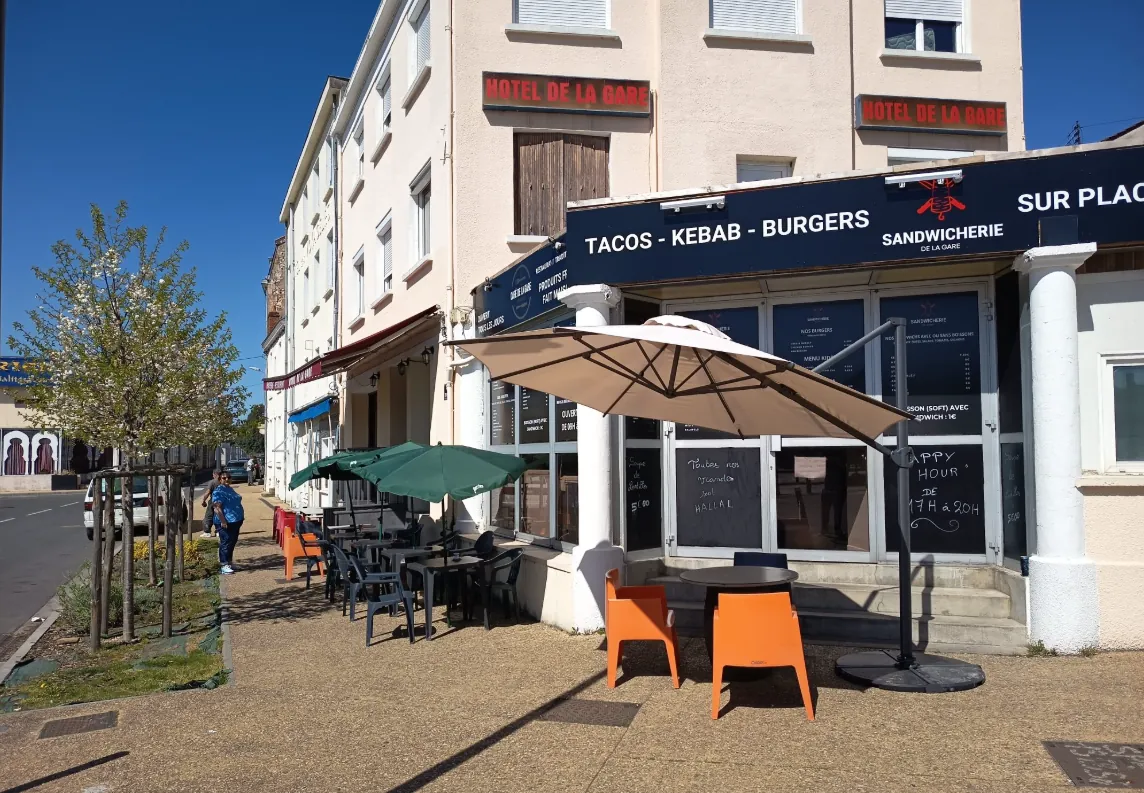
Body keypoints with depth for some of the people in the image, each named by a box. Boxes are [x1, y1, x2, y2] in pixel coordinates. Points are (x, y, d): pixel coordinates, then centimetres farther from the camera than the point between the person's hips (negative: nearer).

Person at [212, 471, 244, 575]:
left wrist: (240, 519, 24)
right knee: (226, 543, -5)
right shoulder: (218, 491, -13)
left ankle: (229, 562, 26)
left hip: (235, 521, 9)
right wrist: (223, 521, -26)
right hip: (226, 523, -9)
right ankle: (224, 565, -2)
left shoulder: (230, 489, 16)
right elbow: (217, 507, -21)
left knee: (232, 542, 15)